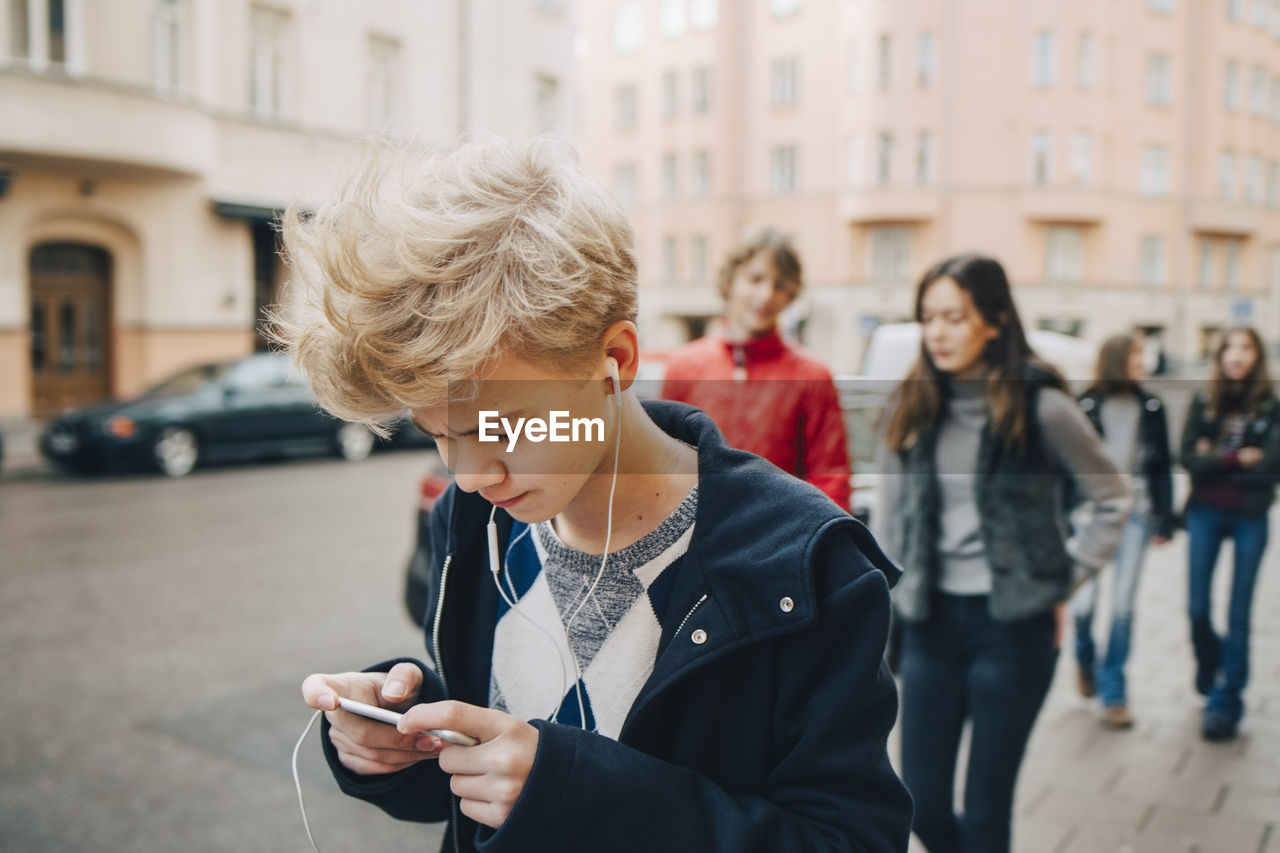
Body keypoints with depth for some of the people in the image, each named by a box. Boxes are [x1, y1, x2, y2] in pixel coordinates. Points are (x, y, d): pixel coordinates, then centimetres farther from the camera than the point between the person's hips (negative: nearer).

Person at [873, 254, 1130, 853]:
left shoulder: (1041, 406, -8)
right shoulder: (911, 406, 3)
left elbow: (1112, 501, 4)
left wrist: (1062, 582, 0)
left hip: (1013, 627, -3)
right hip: (931, 621, 4)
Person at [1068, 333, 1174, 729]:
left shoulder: (1151, 407, 6)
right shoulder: (1086, 406, -2)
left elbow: (1162, 466, 9)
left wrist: (1165, 521, 5)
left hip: (1134, 512, 2)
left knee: (1123, 605, 2)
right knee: (1082, 603, -4)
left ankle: (1113, 694, 14)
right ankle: (1085, 659, 30)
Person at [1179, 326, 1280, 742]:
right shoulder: (1203, 404, 3)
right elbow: (1188, 458, -5)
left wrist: (1215, 460, -10)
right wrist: (1237, 458, -13)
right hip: (1205, 514, 2)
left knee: (1238, 612, 2)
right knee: (1197, 606, 5)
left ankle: (1227, 699, 11)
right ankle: (1210, 667, 35)